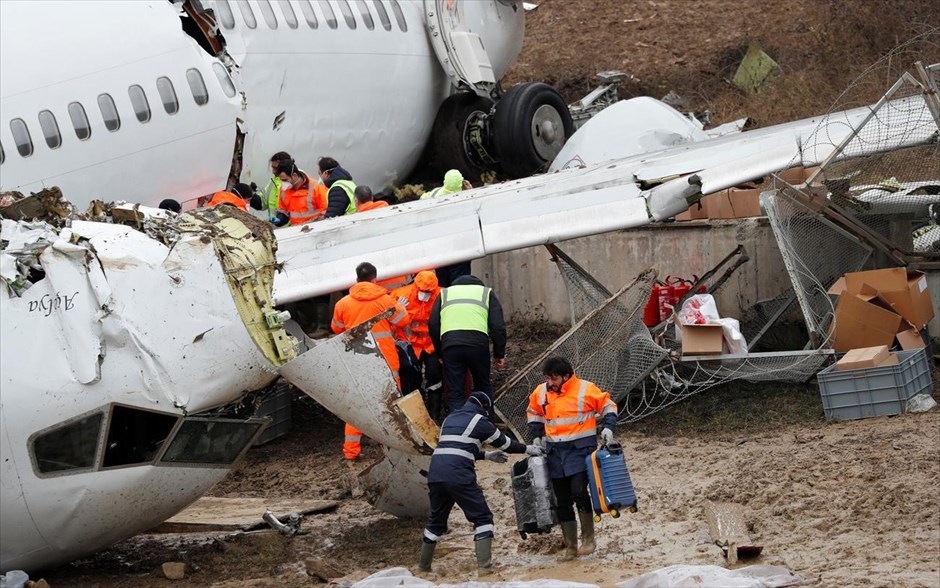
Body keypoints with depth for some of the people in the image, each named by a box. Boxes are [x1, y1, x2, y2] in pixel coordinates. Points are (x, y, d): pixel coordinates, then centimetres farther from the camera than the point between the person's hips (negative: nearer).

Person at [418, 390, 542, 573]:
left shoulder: (450, 419, 26)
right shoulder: (479, 421, 6)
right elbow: (502, 442, 14)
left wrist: (487, 455, 41)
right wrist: (527, 449, 29)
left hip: (435, 473, 7)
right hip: (458, 475, -6)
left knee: (436, 520, 21)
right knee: (482, 517, 2)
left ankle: (424, 565, 26)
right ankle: (484, 563, -9)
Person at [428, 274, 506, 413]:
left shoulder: (444, 294, 28)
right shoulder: (487, 293, 23)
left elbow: (433, 325, 19)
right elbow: (498, 326, 12)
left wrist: (440, 352, 25)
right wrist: (499, 354, 18)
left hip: (449, 343, 0)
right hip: (478, 343, 0)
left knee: (455, 393, 6)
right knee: (483, 387, 19)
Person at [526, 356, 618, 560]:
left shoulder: (585, 389, -7)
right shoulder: (541, 393, 5)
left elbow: (608, 406, 4)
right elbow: (533, 413, 24)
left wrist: (608, 427, -9)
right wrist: (536, 436, 14)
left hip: (580, 449, -5)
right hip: (555, 451, 5)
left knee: (579, 492, -20)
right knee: (563, 501, 5)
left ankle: (588, 538, -3)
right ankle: (570, 547, 14)